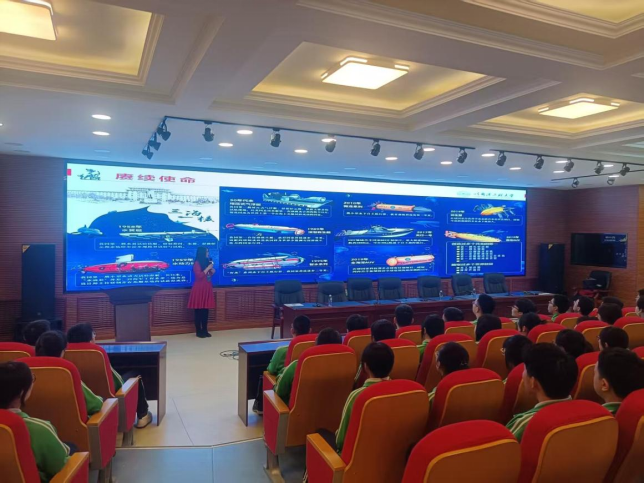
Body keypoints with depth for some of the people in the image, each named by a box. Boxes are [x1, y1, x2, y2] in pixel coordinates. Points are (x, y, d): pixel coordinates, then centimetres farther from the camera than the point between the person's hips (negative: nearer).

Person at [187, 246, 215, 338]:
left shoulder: (207, 262, 15)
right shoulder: (197, 263, -9)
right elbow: (199, 275, -20)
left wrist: (212, 271, 4)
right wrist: (208, 268, -15)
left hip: (207, 289, 7)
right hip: (199, 289, -7)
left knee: (205, 310, 8)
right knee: (198, 311, -2)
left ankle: (205, 330, 13)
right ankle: (199, 331, 3)